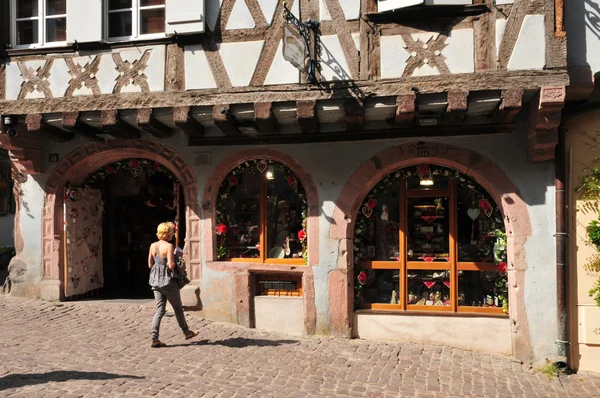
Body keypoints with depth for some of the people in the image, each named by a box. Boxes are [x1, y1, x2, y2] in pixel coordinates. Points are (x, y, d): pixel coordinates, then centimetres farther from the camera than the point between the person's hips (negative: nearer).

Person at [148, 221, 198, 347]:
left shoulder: (153, 245, 5)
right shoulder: (169, 246, -17)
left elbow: (150, 264, 9)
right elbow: (171, 266, -21)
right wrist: (176, 258, -3)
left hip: (156, 280, 6)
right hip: (167, 280, -6)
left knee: (159, 309, 10)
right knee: (178, 308, 12)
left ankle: (155, 339, 5)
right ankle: (186, 332, 28)